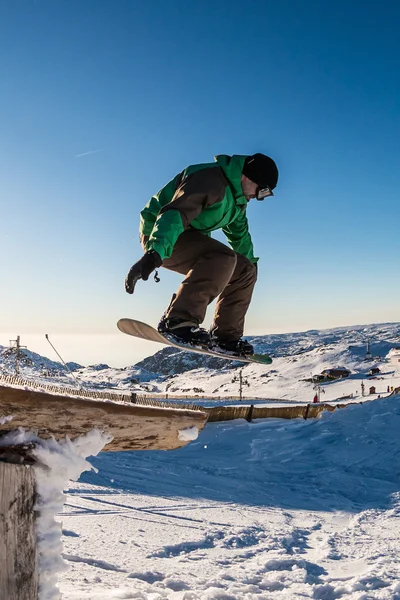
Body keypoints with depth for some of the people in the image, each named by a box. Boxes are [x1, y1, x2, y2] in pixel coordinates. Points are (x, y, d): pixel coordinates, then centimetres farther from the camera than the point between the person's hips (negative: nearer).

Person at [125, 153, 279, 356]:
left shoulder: (238, 196, 8)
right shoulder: (210, 180, -24)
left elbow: (239, 232, 27)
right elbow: (175, 213, -38)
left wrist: (250, 261, 38)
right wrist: (155, 252, -52)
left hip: (190, 236, 10)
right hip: (161, 234, -10)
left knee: (245, 271, 5)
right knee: (223, 257, -33)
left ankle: (225, 336, 5)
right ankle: (178, 321, -38)